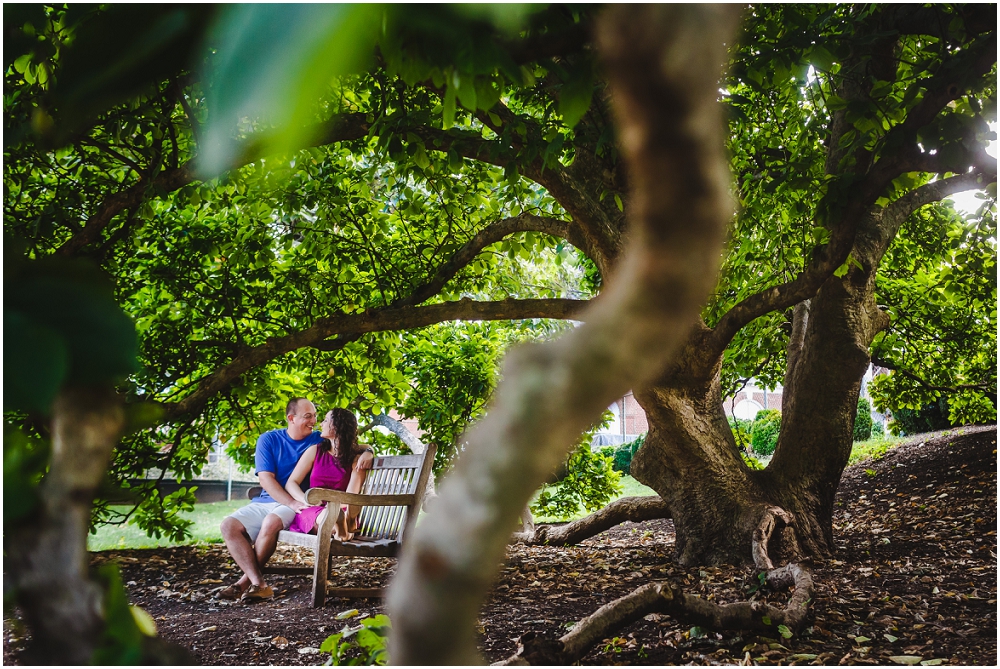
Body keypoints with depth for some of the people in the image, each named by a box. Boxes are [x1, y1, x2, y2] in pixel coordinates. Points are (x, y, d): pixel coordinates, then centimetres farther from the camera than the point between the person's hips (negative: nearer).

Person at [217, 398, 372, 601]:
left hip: (299, 505, -2)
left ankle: (246, 581, -15)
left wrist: (367, 452, -16)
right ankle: (259, 584, -25)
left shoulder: (319, 441, 7)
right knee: (229, 525, -21)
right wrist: (292, 503, -20)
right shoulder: (269, 440, 5)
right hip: (267, 500, 3)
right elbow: (266, 479, -6)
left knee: (271, 522, -34)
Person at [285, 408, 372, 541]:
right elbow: (291, 483, 8)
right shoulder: (315, 451, 13)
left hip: (341, 512, -1)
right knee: (331, 515, -39)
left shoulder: (356, 459, 7)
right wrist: (308, 501, -11)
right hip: (311, 512, 1)